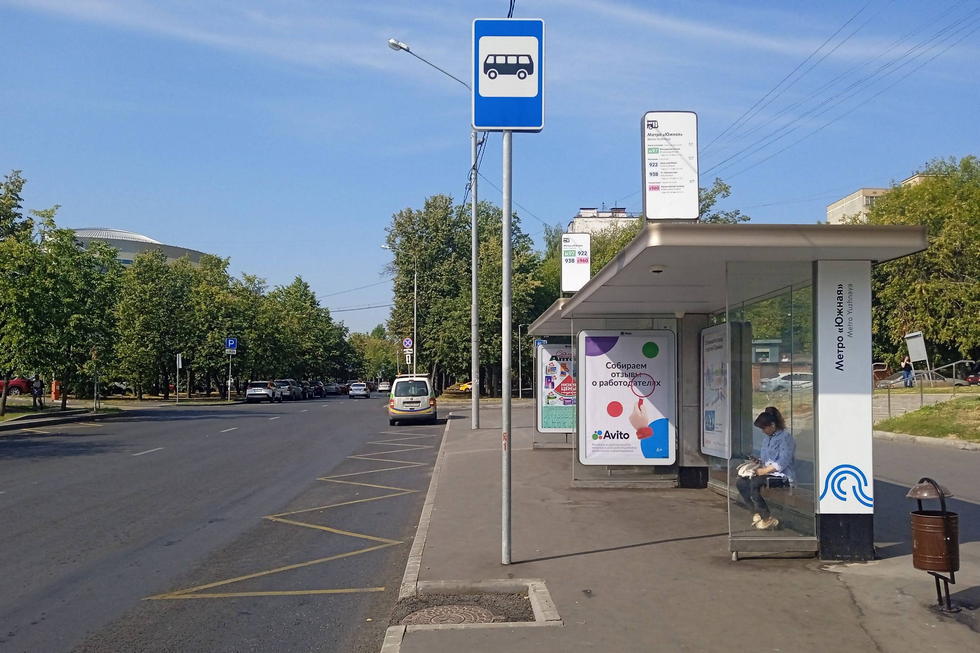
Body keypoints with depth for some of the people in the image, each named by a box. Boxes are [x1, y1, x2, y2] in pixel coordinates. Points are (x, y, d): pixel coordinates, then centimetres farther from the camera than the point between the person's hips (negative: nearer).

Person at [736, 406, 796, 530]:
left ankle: (768, 518, -17)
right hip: (769, 473, 9)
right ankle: (759, 512, 1)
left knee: (754, 483, -31)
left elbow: (782, 463, -21)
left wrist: (763, 471, -19)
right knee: (740, 482, -7)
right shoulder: (768, 438, 14)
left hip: (783, 476, -9)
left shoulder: (785, 437, -14)